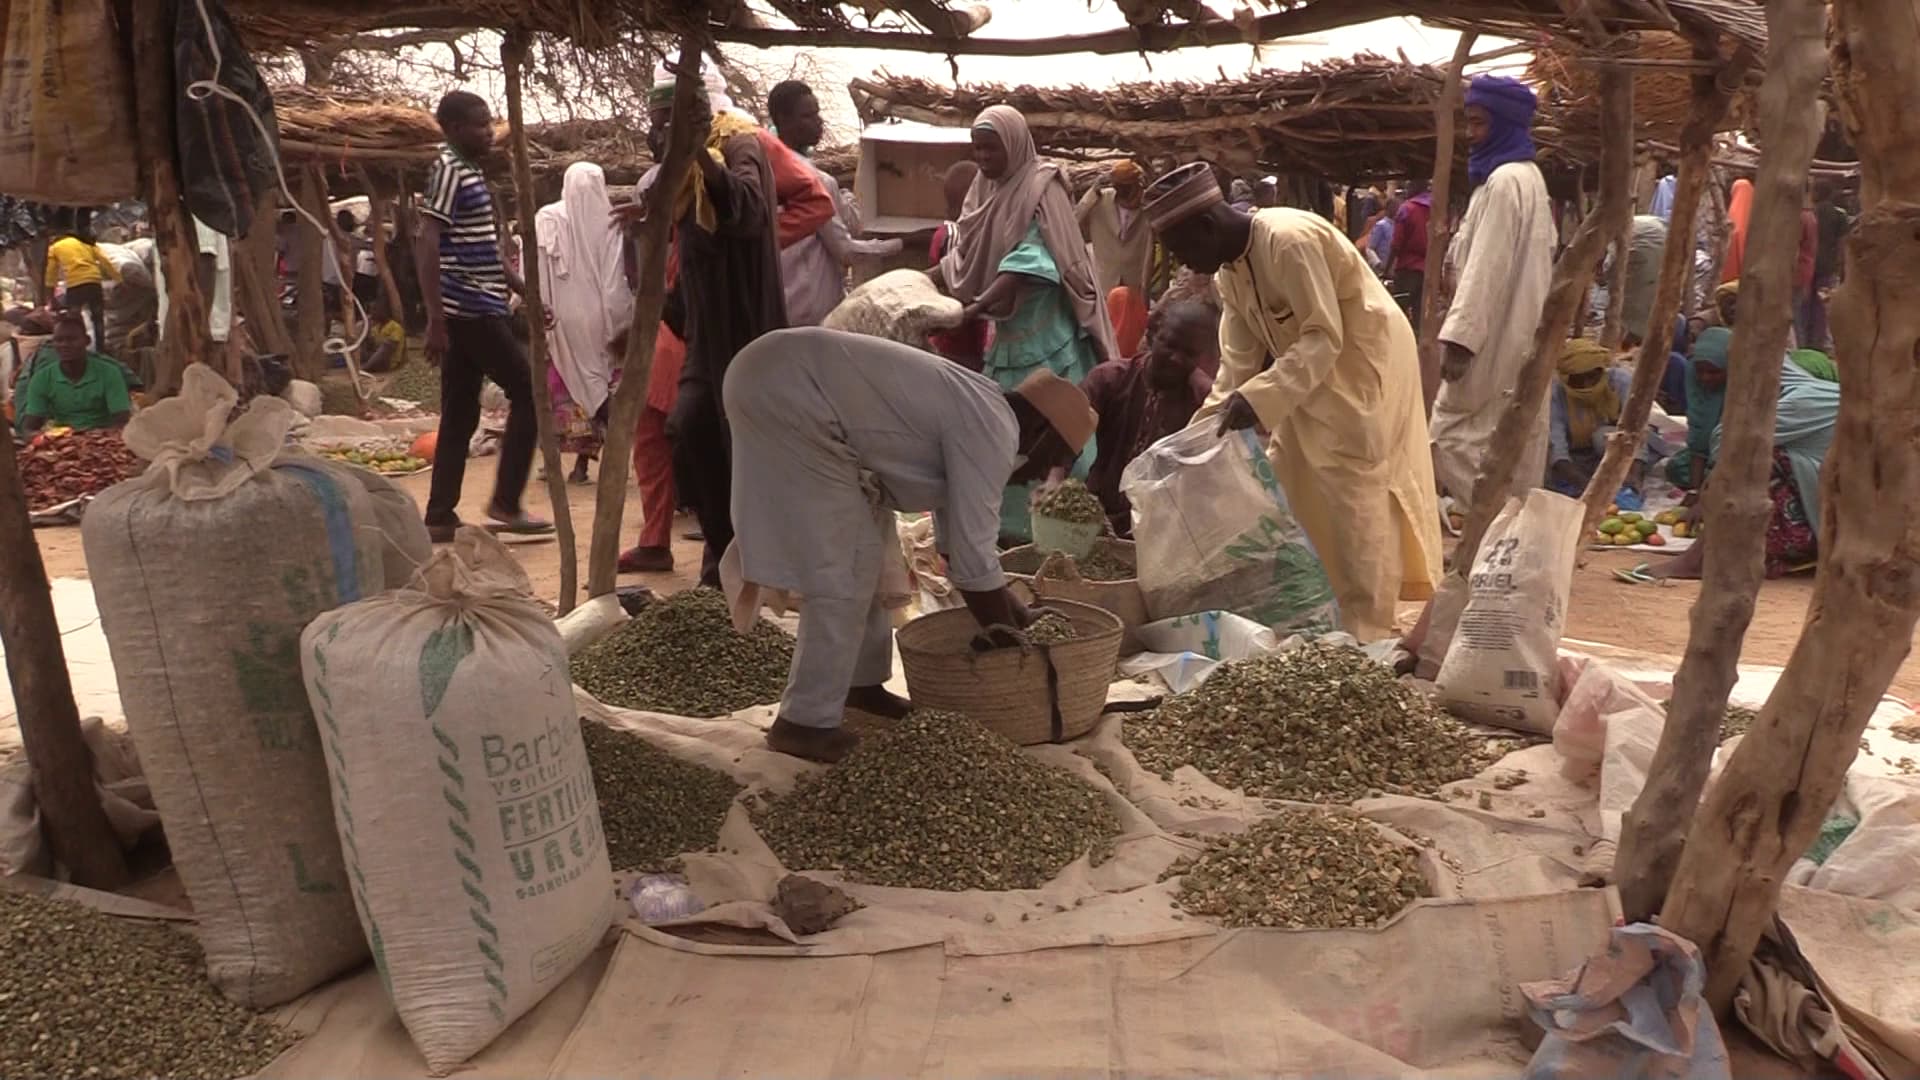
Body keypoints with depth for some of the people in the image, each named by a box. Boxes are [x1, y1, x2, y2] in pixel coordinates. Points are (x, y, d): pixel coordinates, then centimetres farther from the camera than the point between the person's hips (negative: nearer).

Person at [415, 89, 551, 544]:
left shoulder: (470, 172, 19)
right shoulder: (448, 170, -10)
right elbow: (428, 247, -18)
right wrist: (435, 320, -22)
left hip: (475, 310, 9)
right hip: (471, 310, -9)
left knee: (460, 415, 8)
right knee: (527, 393, -3)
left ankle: (440, 518, 10)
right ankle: (505, 503, 2)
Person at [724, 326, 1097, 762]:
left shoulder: (978, 415, 16)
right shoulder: (991, 432, -12)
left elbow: (961, 539, 23)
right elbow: (972, 557, -14)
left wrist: (1020, 617, 27)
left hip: (780, 381, 10)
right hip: (789, 391, -10)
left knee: (863, 546, 16)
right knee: (845, 568, -6)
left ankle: (860, 681, 27)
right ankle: (807, 723, 1)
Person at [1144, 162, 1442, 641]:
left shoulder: (1289, 240, -26)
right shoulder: (1227, 272, 3)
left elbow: (1325, 338, -28)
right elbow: (1238, 359, 6)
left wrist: (1258, 398, -35)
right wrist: (1208, 424, -4)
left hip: (1362, 360, -9)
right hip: (1314, 368, 9)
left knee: (1354, 501, -9)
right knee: (1286, 490, 10)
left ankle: (1364, 634, -1)